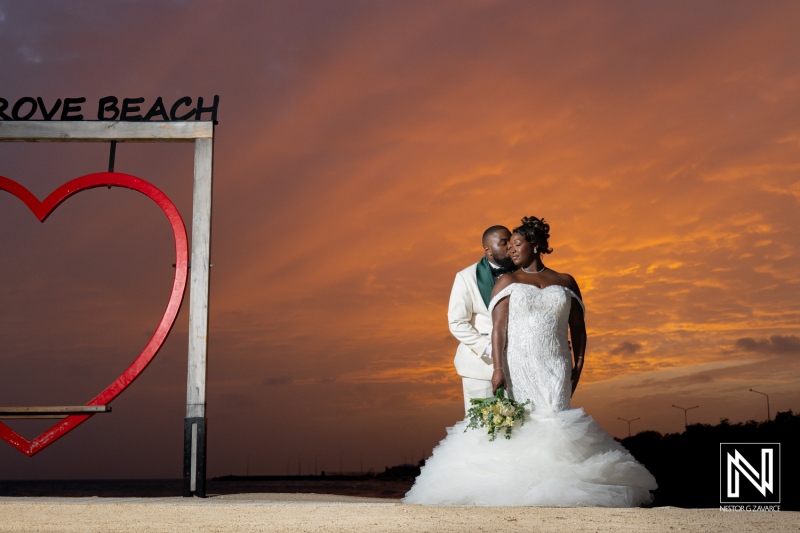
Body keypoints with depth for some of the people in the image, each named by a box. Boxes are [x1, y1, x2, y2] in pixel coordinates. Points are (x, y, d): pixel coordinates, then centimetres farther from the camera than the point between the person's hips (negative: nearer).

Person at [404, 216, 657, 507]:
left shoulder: (565, 282, 12)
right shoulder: (507, 281, 7)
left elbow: (578, 329, 12)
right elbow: (499, 327, -3)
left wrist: (578, 368, 4)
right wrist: (498, 369, -14)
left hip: (556, 369, 1)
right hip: (518, 366, -1)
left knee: (553, 422, -10)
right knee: (519, 422, -9)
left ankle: (554, 487, -9)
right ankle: (520, 486, -9)